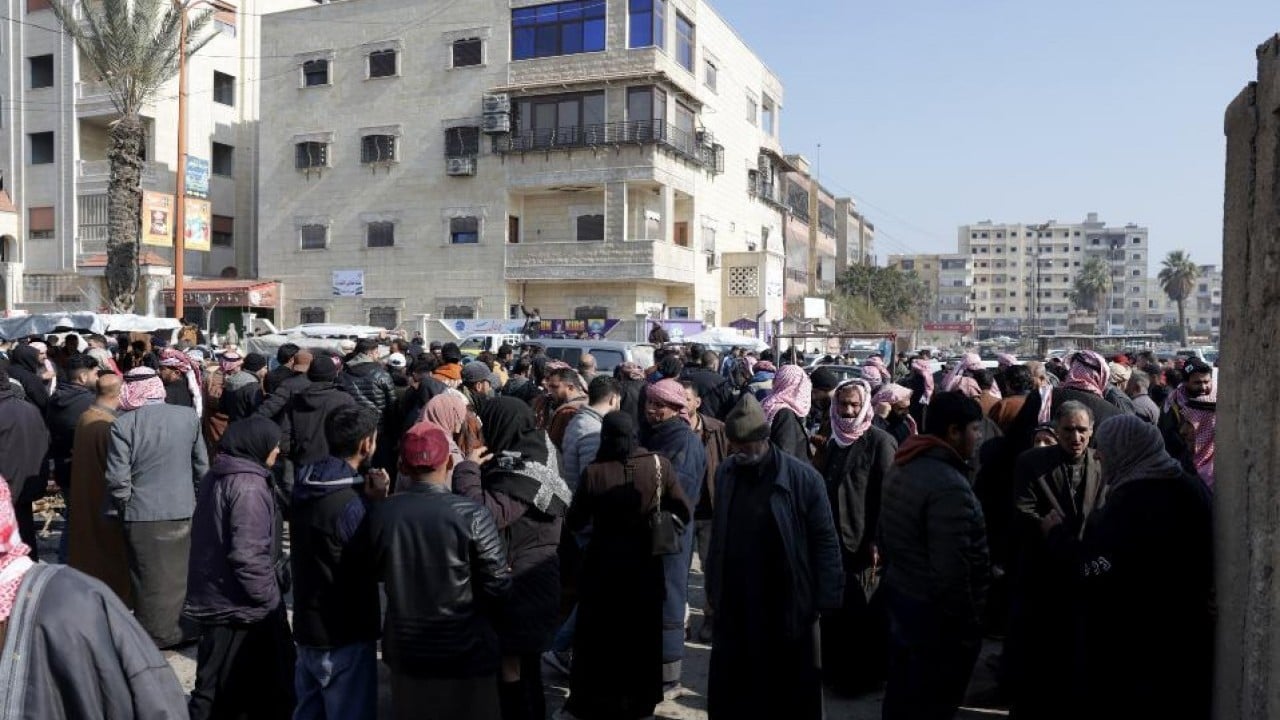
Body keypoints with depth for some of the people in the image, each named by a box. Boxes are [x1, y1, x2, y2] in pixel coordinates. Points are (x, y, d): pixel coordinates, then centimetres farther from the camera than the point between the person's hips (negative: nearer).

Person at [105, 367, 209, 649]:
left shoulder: (122, 424, -13)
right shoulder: (189, 416, -4)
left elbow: (117, 478, -13)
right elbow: (202, 466, 3)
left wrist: (124, 506, 4)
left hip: (143, 514, -3)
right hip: (183, 510, 3)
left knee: (150, 578, 10)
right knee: (181, 572, 15)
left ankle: (153, 635, 21)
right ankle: (181, 629, 27)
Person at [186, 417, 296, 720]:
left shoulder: (216, 476, 7)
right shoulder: (248, 486, -22)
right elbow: (248, 555, -27)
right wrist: (270, 596, -15)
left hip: (213, 597, 9)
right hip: (239, 606, -9)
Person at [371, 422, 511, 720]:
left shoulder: (382, 514, -12)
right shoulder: (472, 514, -21)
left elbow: (380, 572, 3)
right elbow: (498, 585, -16)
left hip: (406, 651, 3)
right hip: (466, 653, -3)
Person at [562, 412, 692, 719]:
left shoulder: (594, 472, -17)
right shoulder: (660, 465, -11)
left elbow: (574, 522, -7)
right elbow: (684, 513, -3)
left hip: (603, 563, -2)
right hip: (646, 563, 2)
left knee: (599, 634, 16)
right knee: (642, 633, 20)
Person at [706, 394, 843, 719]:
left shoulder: (802, 477, -13)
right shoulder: (726, 472, 2)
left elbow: (825, 540, -9)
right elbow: (718, 536, 9)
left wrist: (824, 600, -10)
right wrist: (713, 590, 10)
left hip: (787, 608, -4)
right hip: (734, 607, 4)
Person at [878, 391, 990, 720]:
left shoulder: (901, 469, 5)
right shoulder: (950, 486, -25)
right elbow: (951, 571, -26)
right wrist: (968, 626, -15)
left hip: (898, 597, 9)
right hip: (936, 614, -9)